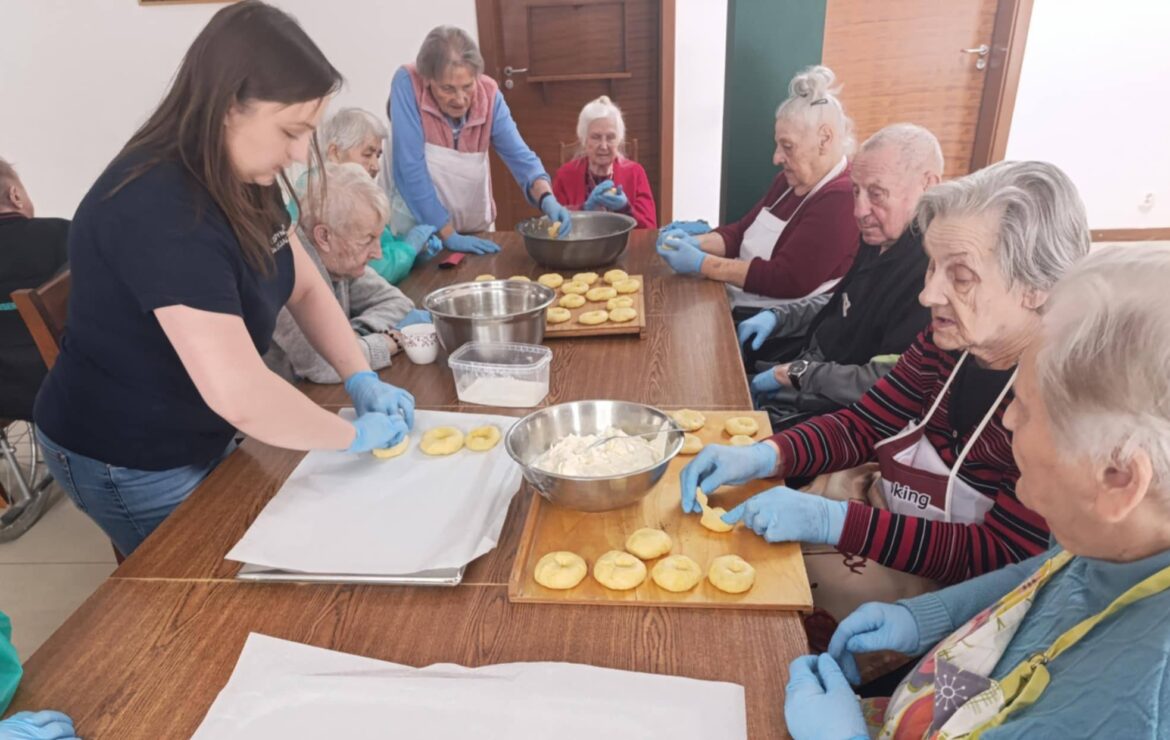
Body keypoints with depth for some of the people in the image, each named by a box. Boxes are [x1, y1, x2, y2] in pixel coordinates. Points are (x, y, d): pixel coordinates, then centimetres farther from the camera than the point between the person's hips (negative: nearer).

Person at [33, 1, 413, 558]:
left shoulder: (244, 182, -3)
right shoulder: (157, 213, -33)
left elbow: (306, 287, 3)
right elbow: (240, 396, -39)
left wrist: (362, 381, -10)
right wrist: (354, 435, -25)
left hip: (200, 438, 8)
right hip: (128, 463, -8)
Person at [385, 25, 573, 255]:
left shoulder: (489, 93, -10)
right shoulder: (408, 82, -19)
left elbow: (520, 157, -11)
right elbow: (409, 168, -22)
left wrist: (548, 200, -31)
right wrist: (449, 234, -22)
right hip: (417, 231, -3)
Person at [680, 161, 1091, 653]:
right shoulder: (950, 341, -7)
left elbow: (1001, 557, -25)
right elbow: (860, 426, 0)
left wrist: (832, 521, -32)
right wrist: (759, 457, -18)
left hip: (947, 584, -5)